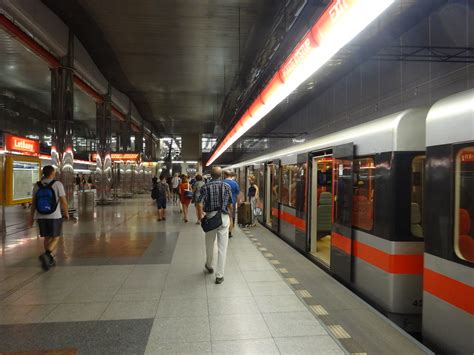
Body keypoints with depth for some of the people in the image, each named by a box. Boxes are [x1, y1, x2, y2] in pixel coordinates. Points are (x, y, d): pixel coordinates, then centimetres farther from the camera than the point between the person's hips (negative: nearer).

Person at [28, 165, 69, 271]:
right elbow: (63, 201, -12)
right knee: (55, 238, 6)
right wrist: (66, 213, 3)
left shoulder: (37, 186, 1)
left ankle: (50, 259, 23)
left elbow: (34, 203, 4)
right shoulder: (57, 184, -12)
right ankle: (46, 255, -18)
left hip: (41, 217, 4)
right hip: (55, 217, -4)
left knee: (47, 237, 17)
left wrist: (31, 217, 12)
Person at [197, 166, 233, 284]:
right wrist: (230, 216, 15)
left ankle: (209, 266, 42)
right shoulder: (227, 187, -1)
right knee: (222, 247, 2)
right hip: (224, 217, -1)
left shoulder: (205, 187, -3)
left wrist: (201, 217, 2)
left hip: (210, 217, 1)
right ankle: (219, 275, 3)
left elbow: (200, 204, -11)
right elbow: (230, 205, 1)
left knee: (209, 244, 21)